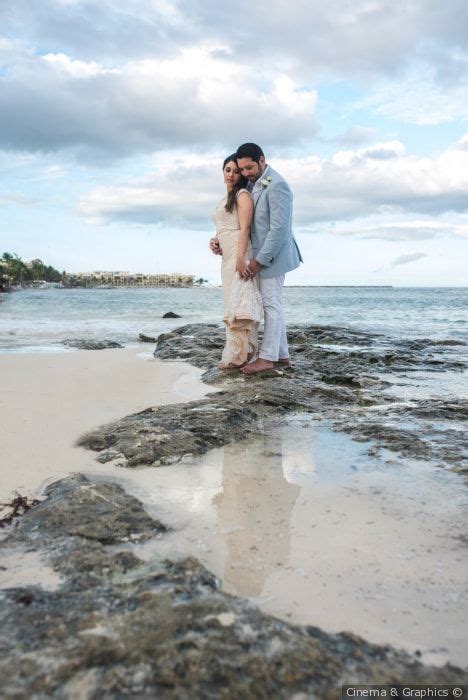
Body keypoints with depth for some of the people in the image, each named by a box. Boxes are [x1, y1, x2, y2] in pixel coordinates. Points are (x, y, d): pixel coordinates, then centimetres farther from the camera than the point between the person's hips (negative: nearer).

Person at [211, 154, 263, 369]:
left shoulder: (243, 195, -4)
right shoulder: (225, 199, 24)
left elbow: (244, 228, -14)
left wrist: (240, 258, -23)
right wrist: (215, 242, 15)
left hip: (239, 255, -10)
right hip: (227, 257, 10)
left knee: (239, 302, -12)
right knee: (232, 302, 8)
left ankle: (239, 355, -11)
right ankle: (235, 355, 12)